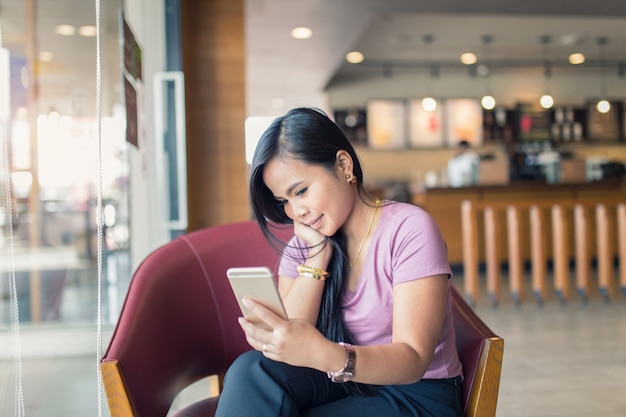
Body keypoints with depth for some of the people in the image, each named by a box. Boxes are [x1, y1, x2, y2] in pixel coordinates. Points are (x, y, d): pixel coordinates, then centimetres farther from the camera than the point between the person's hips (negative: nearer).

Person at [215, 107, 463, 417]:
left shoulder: (409, 229, -14)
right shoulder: (303, 242, 4)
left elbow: (413, 360, -22)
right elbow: (288, 338, -9)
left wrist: (325, 355, -39)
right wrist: (319, 252, -14)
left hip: (416, 392, -4)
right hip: (339, 382, 5)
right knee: (251, 371, -25)